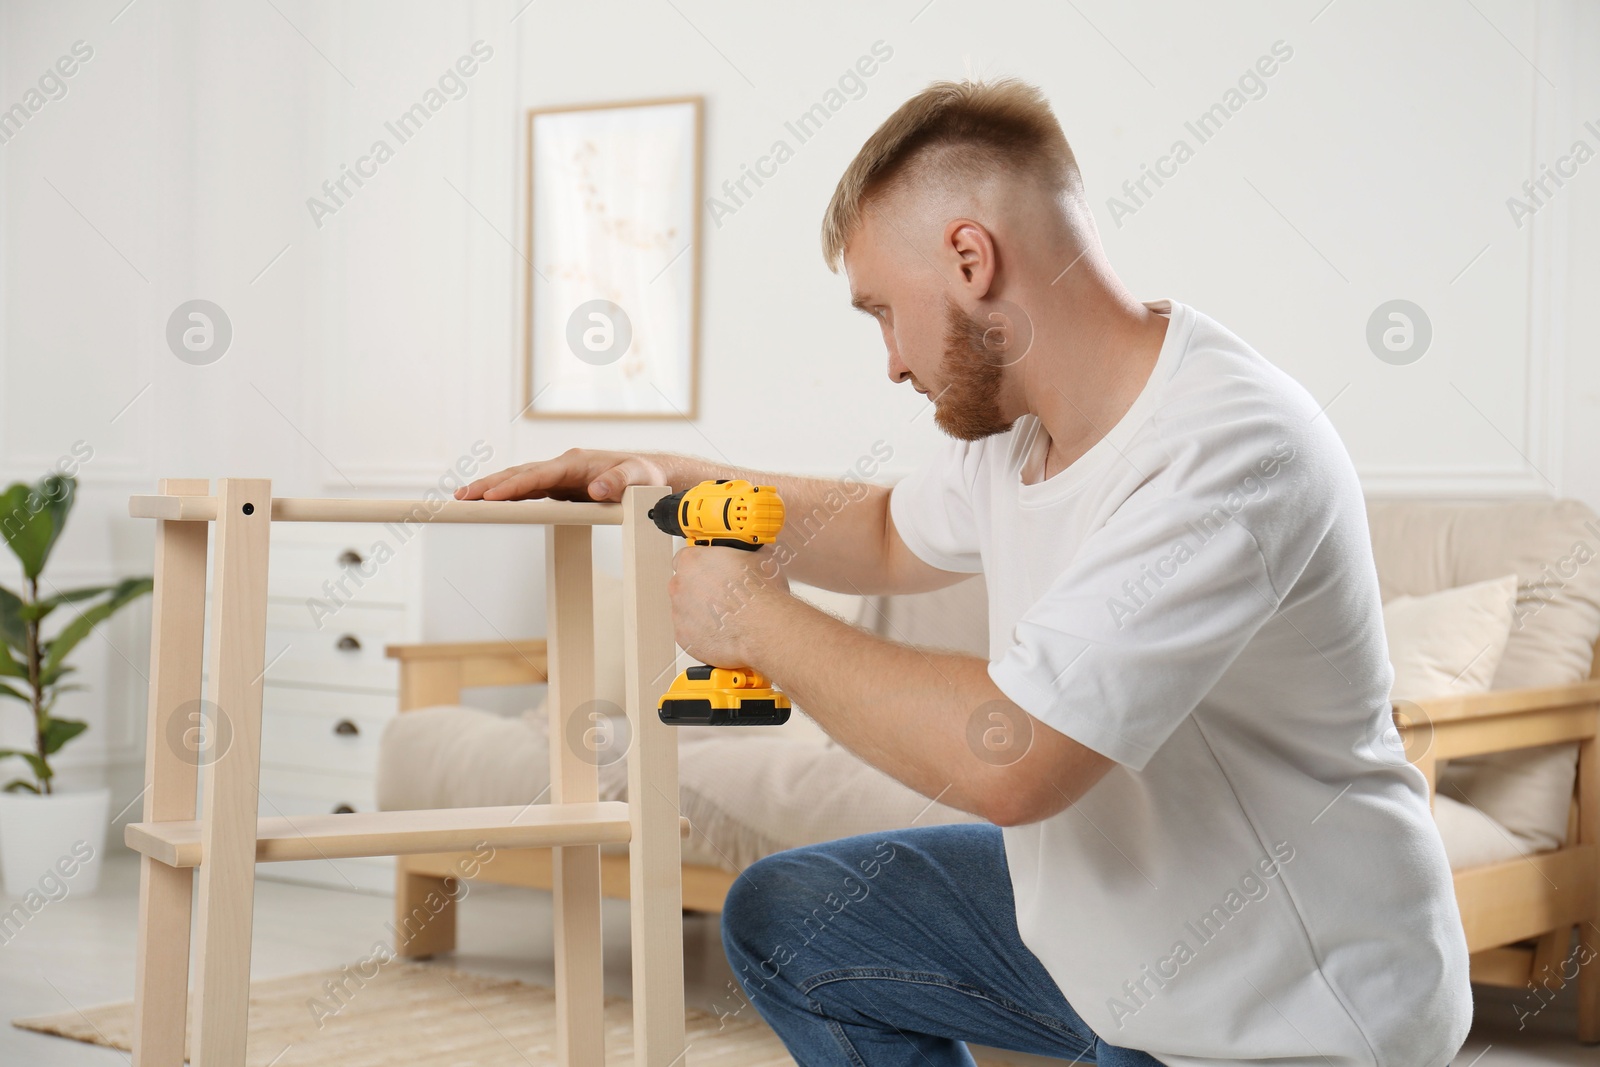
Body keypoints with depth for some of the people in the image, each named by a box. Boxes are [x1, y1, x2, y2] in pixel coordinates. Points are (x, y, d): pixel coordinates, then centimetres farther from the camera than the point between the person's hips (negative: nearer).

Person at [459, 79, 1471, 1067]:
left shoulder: (1234, 450, -28)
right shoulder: (1015, 422, -1)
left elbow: (1005, 758, -34)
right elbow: (892, 537, 23)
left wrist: (760, 622, -20)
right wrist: (668, 474, 15)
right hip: (1103, 920, 8)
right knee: (780, 921, 12)